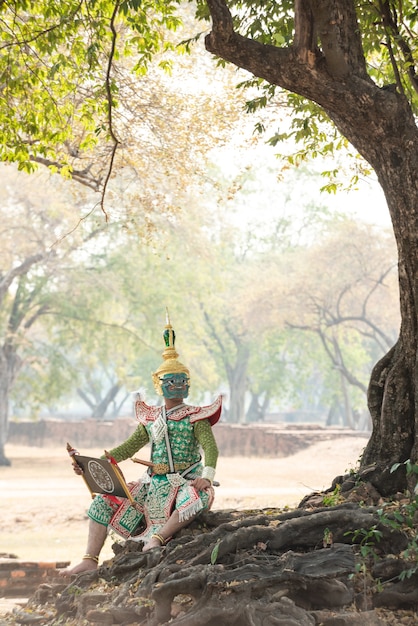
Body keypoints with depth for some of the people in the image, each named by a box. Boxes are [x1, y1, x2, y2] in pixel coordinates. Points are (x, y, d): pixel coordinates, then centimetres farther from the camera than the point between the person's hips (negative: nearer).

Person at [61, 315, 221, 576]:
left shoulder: (195, 417, -1)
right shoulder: (151, 418, 13)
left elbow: (211, 448, -13)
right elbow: (128, 448, 11)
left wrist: (206, 477, -33)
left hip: (185, 482, -5)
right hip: (154, 484, 5)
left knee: (200, 497, -40)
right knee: (104, 501, -5)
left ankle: (157, 539, -33)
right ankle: (90, 561, -8)